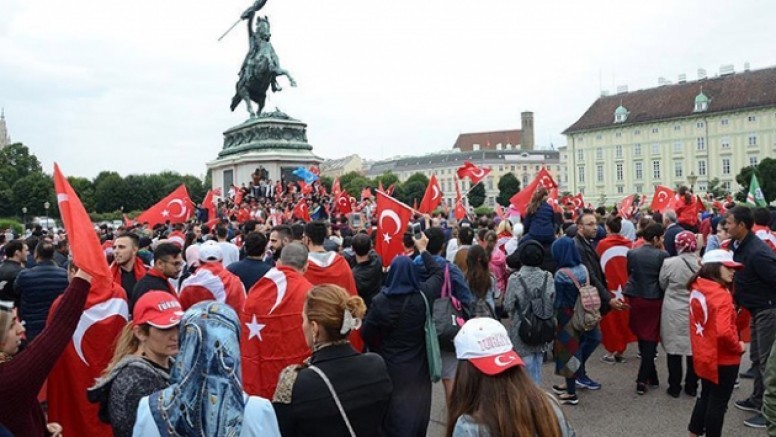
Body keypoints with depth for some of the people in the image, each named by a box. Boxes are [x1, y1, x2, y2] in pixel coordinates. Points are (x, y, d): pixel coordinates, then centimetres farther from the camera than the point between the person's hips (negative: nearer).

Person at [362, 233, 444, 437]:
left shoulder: (380, 300, -16)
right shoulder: (423, 295, -9)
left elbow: (366, 333, -6)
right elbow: (438, 273, 11)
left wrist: (379, 351, 13)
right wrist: (423, 250, 20)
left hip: (390, 364, -2)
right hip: (417, 364, 2)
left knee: (393, 410, 10)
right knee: (416, 404, 17)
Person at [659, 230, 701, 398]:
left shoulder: (669, 263, -14)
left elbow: (662, 285, -1)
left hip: (674, 312, -2)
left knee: (674, 348, 8)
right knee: (694, 348, 13)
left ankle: (674, 387, 14)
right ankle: (692, 386, 22)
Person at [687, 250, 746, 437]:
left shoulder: (697, 289, 1)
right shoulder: (721, 295, -24)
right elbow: (724, 332, -29)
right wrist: (738, 347, -16)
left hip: (704, 355, 8)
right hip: (723, 359, -8)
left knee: (706, 396, 23)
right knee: (718, 402, 8)